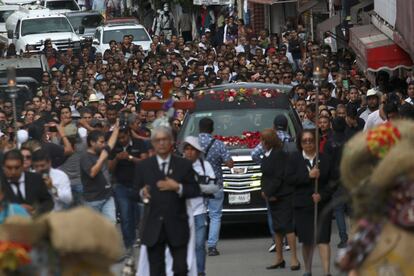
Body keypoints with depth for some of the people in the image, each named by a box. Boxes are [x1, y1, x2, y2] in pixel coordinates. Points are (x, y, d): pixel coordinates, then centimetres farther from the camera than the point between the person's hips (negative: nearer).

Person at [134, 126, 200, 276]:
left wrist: (178, 187, -13)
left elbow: (195, 191, 4)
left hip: (177, 226, 0)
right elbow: (136, 189, 8)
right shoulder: (143, 166, 8)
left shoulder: (184, 165, 7)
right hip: (153, 227, 0)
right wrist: (142, 193, -15)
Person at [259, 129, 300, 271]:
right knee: (277, 227, 12)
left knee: (287, 226, -11)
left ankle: (294, 258, -10)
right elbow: (264, 175, 17)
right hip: (272, 196, 9)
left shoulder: (280, 155, -14)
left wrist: (268, 192, -14)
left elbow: (279, 177, -17)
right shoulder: (267, 156, 14)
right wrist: (264, 191, 2)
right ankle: (279, 258, 19)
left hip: (283, 196, -9)